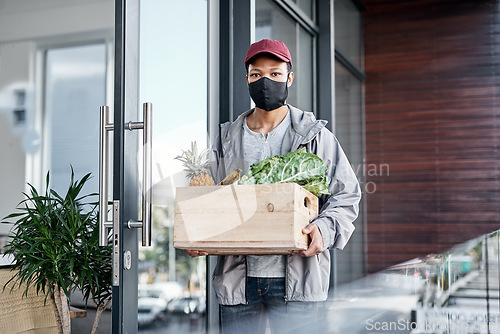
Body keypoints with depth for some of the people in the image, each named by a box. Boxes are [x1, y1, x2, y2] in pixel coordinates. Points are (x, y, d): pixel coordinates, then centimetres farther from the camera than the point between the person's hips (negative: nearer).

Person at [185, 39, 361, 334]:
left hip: (296, 278, -2)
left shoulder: (315, 136, 5)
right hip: (238, 278, 3)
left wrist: (324, 229, -15)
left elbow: (347, 194, 4)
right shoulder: (227, 140, 13)